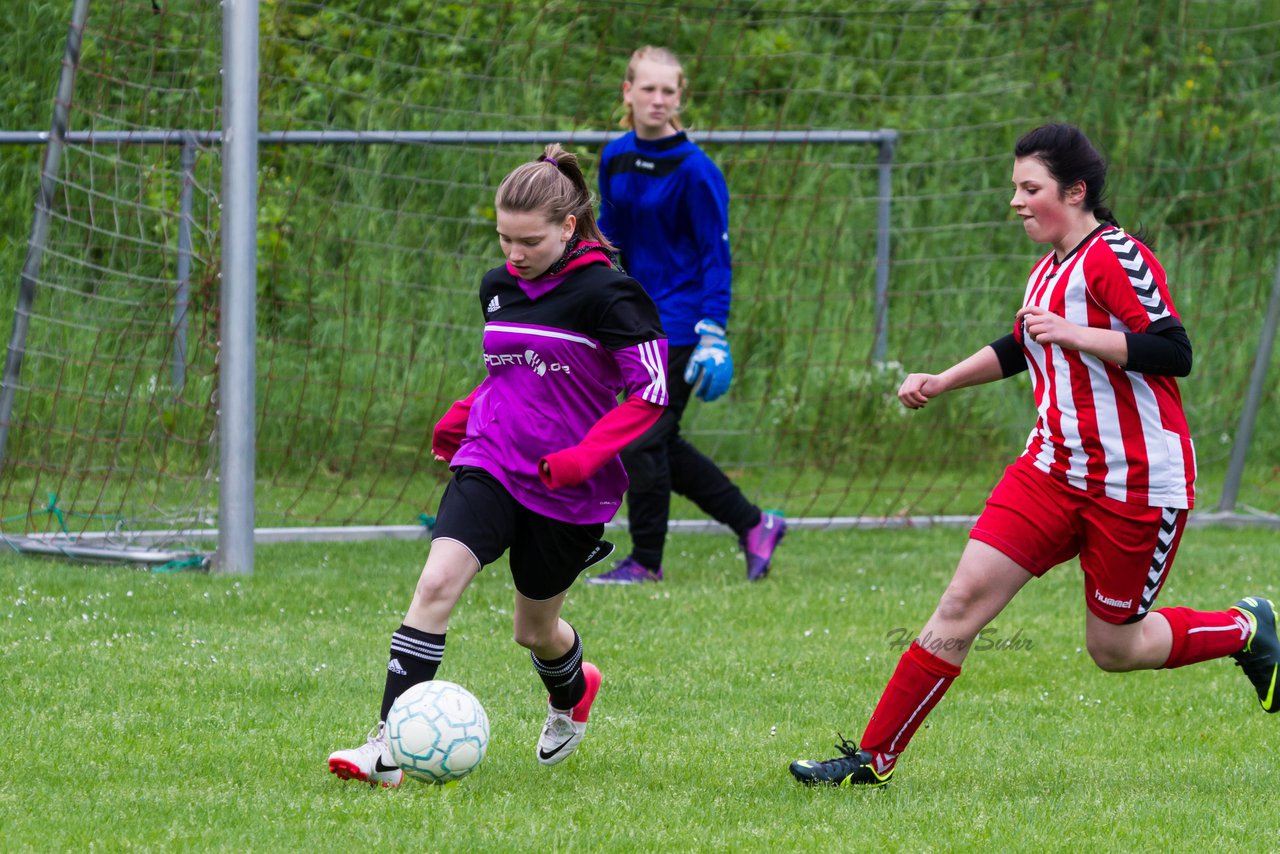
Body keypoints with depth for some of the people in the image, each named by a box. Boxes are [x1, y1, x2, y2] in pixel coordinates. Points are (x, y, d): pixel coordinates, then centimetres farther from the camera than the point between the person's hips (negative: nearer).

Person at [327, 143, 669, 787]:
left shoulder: (605, 294, -13)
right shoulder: (500, 287, 6)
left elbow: (651, 391, -14)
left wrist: (585, 455, -22)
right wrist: (461, 419, 8)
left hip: (567, 490, -4)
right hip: (490, 466, 4)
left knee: (535, 630, 12)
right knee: (436, 583, -19)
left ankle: (573, 692, 50)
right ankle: (388, 746, -23)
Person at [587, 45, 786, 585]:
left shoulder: (694, 170, -13)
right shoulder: (615, 159, 6)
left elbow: (715, 254, -12)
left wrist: (713, 331, -17)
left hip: (678, 321, -7)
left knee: (645, 440, -6)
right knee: (660, 444, 10)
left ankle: (645, 561, 8)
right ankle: (753, 525, 22)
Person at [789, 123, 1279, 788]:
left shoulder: (1115, 256, -14)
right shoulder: (1050, 269, 13)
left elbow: (1173, 350, -23)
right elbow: (1019, 348, 33)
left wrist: (1071, 333, -26)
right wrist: (940, 382, 28)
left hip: (1137, 482, -7)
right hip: (1054, 470, 7)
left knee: (1113, 648, 2)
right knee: (962, 601, -5)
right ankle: (873, 758, -5)